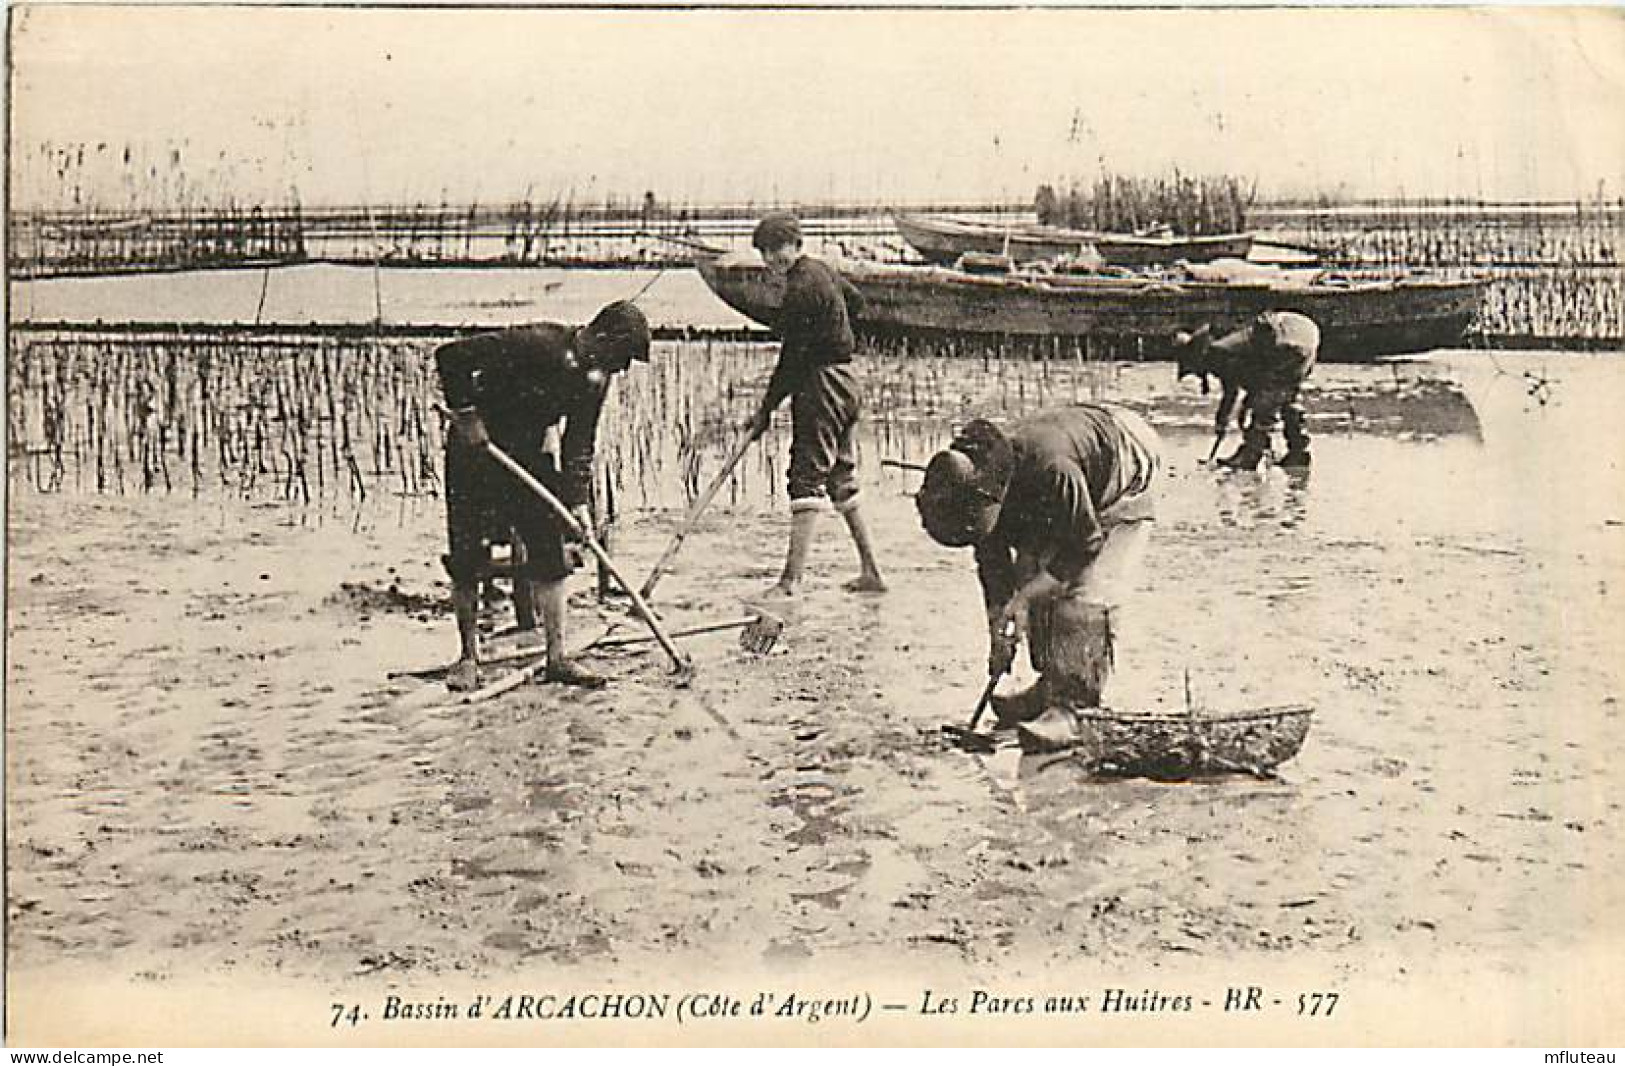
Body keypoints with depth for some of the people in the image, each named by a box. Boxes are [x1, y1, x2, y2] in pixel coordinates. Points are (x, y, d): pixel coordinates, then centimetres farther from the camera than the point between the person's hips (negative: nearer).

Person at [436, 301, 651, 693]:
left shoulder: (596, 378, -4)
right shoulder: (535, 344, -27)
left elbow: (579, 442, 2)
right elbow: (450, 356, -27)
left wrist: (578, 499, -7)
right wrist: (465, 414, -24)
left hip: (529, 455, 6)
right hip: (475, 450, -6)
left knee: (550, 553, 0)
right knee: (468, 558, -3)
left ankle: (557, 657, 6)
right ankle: (468, 657, 10)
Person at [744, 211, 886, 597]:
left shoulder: (801, 288, -17)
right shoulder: (823, 270, 12)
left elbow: (791, 359, -18)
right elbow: (856, 302, 32)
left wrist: (766, 409, -14)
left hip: (821, 384, -10)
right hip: (845, 381, 10)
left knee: (807, 478, -13)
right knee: (841, 480, 15)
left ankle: (792, 578, -17)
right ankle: (871, 572, 19)